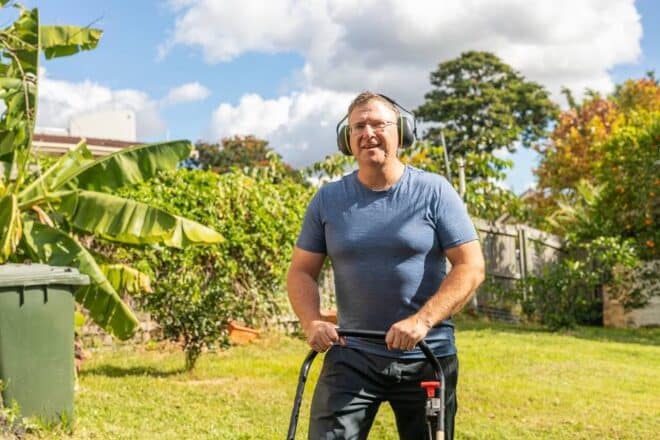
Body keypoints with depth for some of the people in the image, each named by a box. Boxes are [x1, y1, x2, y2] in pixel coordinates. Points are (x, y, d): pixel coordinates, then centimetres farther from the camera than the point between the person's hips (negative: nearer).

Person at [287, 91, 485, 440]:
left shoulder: (433, 191, -4)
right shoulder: (328, 199, 2)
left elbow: (471, 266, -8)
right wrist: (312, 322, -14)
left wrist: (422, 321, -21)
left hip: (427, 358, -1)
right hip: (351, 356, 1)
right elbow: (302, 271, 6)